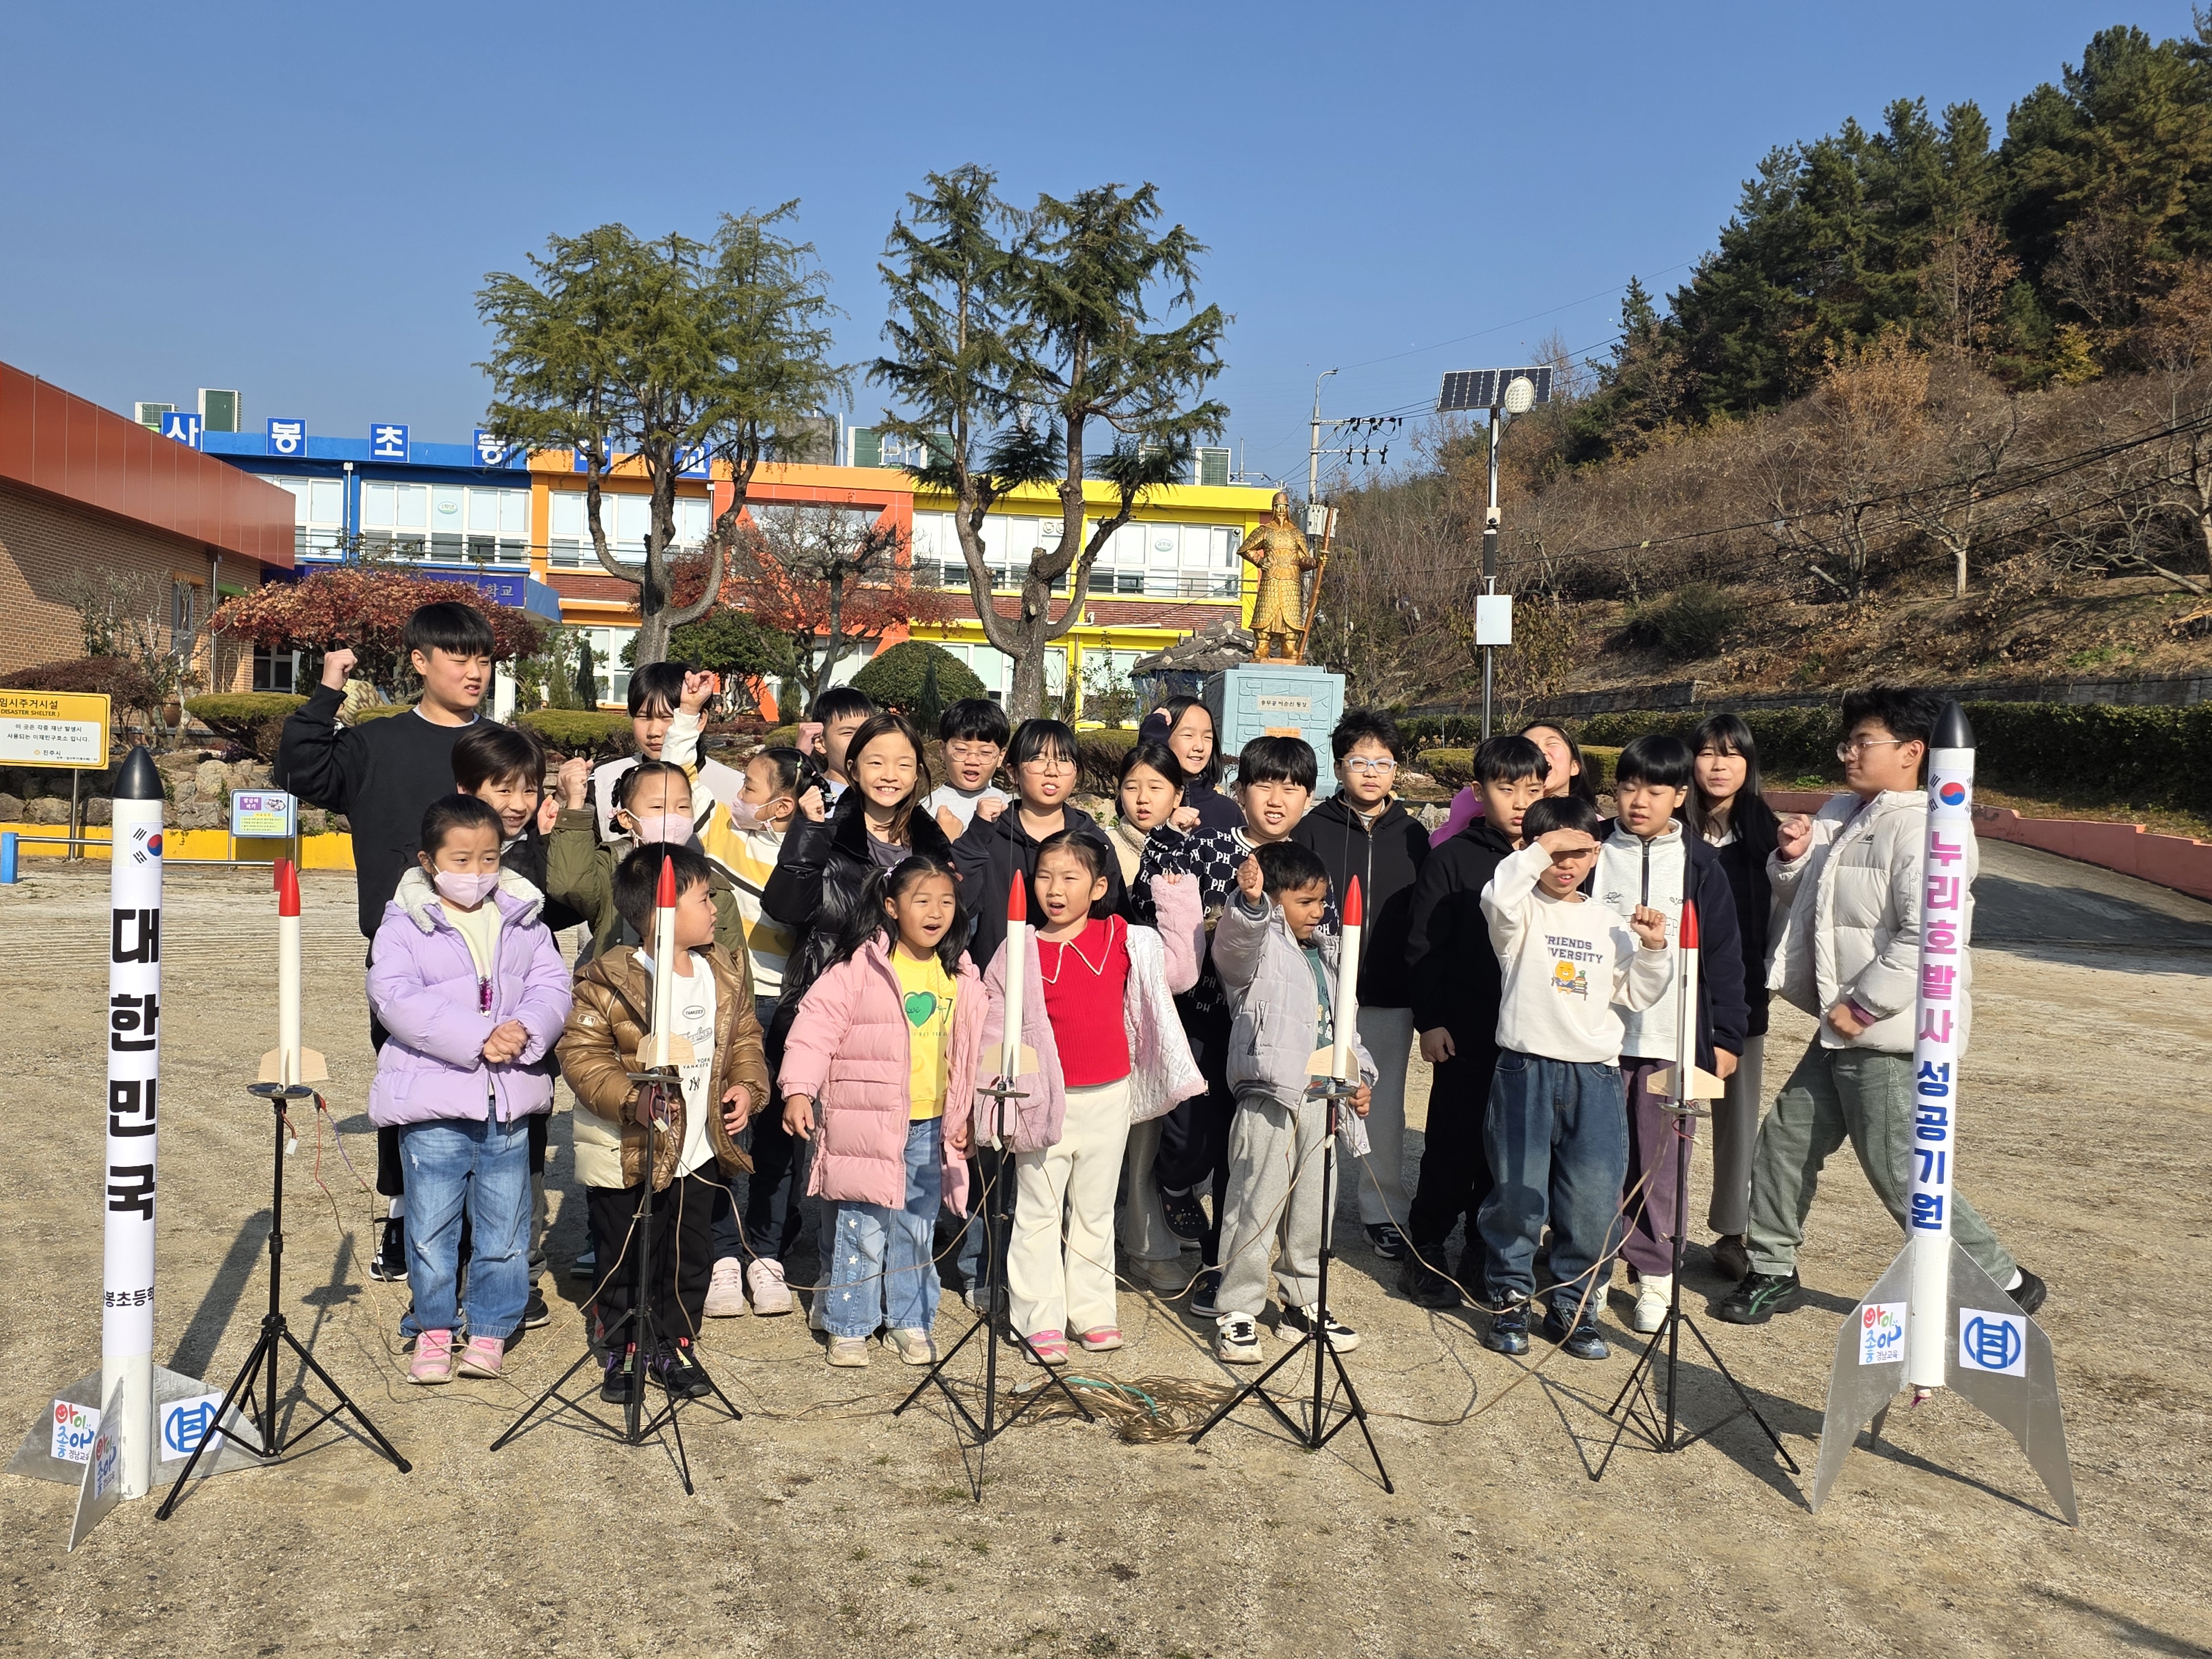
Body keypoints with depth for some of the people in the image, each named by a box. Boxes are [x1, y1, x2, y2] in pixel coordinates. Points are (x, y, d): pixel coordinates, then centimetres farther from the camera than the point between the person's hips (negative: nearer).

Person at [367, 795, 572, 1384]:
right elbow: (397, 1001, -16)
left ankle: (490, 1330, 24)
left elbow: (552, 987, 3)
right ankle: (434, 1328, 23)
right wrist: (476, 1039, -22)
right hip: (433, 1101, -3)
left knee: (504, 1228, 9)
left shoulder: (523, 922, 9)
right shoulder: (403, 927, -3)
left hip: (510, 1102, 3)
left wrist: (524, 1030, -19)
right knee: (431, 1226, 5)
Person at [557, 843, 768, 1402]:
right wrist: (631, 1101, -30)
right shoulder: (610, 980, -17)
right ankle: (622, 1350, 29)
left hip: (699, 1150, 5)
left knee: (689, 1257, 15)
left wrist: (747, 1085, -5)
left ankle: (672, 1345, 33)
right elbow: (581, 1055, -18)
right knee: (624, 1260, 10)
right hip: (625, 1153, -5)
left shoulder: (726, 973, 1)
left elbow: (744, 1037, 13)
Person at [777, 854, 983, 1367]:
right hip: (868, 1123, -5)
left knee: (918, 1229, 13)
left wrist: (963, 1113, 16)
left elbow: (966, 1050, 16)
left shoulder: (959, 975, 7)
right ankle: (849, 1327, 15)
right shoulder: (860, 964, -9)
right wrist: (798, 1090, -19)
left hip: (931, 1125, 5)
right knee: (864, 1228, 1)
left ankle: (910, 1322, 26)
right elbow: (816, 1025, -11)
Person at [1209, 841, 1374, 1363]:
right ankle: (1236, 1312, 6)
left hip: (1319, 1099, 7)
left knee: (1312, 1207, 15)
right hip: (1269, 1096, -7)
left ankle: (1305, 1304, 29)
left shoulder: (1323, 953, 17)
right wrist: (1249, 900, -51)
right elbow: (1238, 937, -32)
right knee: (1255, 1206, -3)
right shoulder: (1257, 947, -6)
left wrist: (1360, 1076, 17)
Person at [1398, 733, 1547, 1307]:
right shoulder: (1453, 859, -4)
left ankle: (1487, 1253, 24)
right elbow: (1423, 947, -4)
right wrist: (1430, 1020, -9)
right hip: (1466, 1033, -3)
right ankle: (1426, 1253, 15)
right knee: (1453, 1145, 3)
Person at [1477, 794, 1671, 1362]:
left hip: (1596, 1079, 3)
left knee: (1595, 1204, 3)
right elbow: (1497, 897, -23)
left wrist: (1652, 949, 1)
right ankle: (1509, 1301, 18)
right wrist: (1540, 849, -21)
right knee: (1517, 1197, 1)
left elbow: (1637, 994, 16)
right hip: (1526, 1072, -3)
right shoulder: (1523, 912, 1)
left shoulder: (1608, 923, 15)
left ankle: (1573, 1307, 18)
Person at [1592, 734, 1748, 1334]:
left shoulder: (1699, 864, 3)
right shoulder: (1594, 853, 4)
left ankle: (1655, 1272, 15)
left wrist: (1727, 1036, 3)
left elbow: (1724, 955, 5)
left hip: (1671, 1037, -1)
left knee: (1658, 1161, 3)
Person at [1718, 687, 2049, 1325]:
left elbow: (1925, 939, -25)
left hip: (1891, 1034, -9)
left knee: (1901, 1172, -2)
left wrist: (1862, 1006, -21)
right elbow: (1799, 904, 19)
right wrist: (1792, 859, -2)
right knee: (1786, 1139, 13)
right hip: (1844, 1030, 9)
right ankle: (1773, 1272, 27)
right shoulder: (1841, 817, 13)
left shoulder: (1921, 830, -17)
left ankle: (2004, 1285, 14)